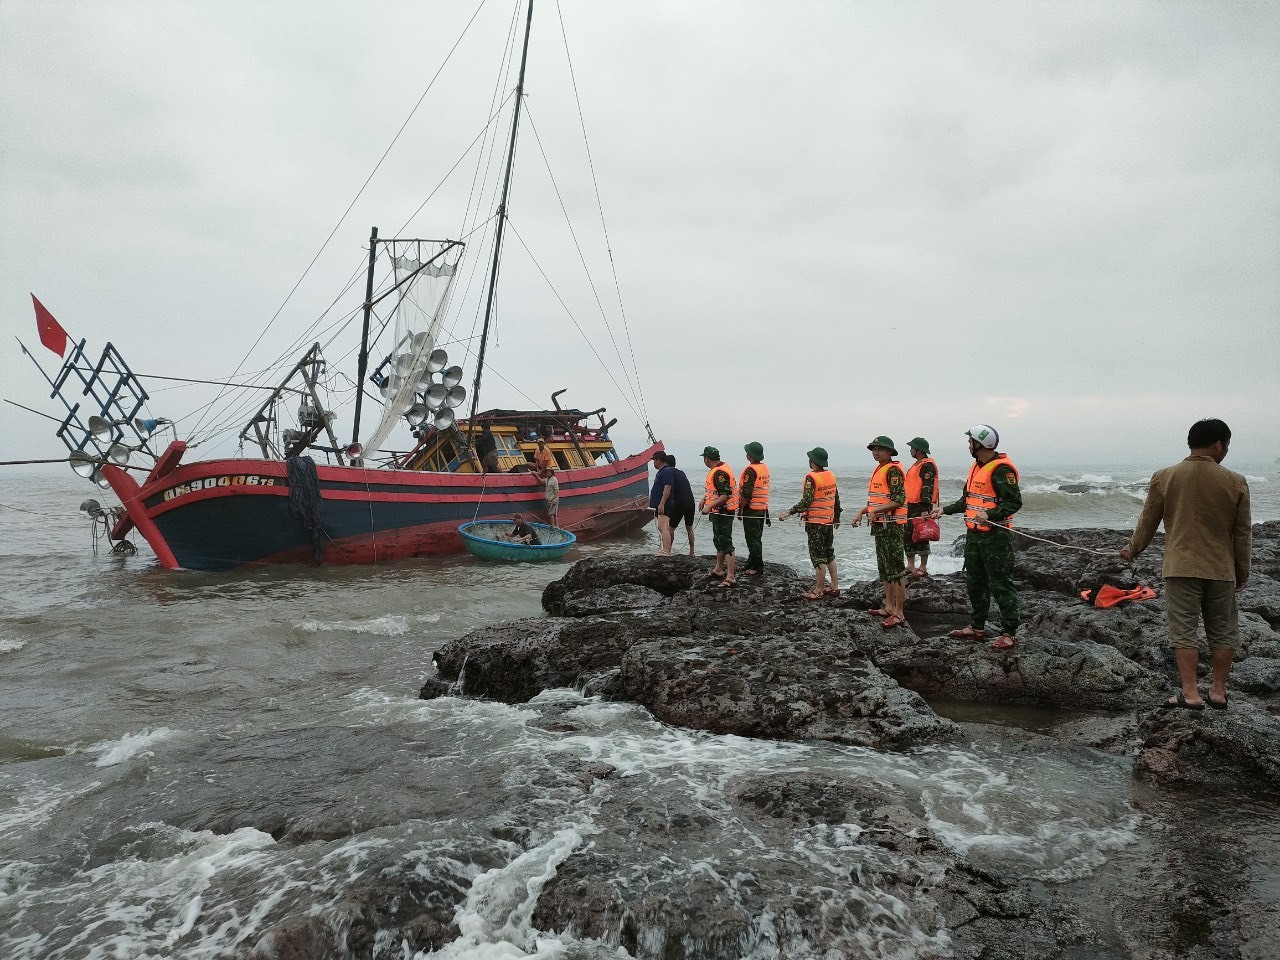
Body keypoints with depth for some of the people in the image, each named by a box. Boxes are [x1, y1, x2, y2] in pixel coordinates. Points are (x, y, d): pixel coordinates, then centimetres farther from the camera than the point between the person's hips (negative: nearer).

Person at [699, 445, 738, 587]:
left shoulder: (719, 473, -23)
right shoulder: (717, 469, 11)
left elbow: (725, 495, -29)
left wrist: (709, 506, -29)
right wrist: (704, 499, 15)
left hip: (723, 513, -11)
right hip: (719, 512, 11)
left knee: (726, 543, -11)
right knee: (718, 541, 23)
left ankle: (730, 577, -11)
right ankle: (719, 569, 37)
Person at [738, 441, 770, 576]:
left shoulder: (751, 470, -17)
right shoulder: (765, 468, 11)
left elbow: (746, 493, -21)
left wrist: (741, 508, -12)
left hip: (751, 509, -9)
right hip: (762, 508, 9)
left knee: (753, 539, -3)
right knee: (756, 538, 16)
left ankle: (757, 568, -1)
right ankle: (751, 564, 25)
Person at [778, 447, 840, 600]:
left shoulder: (811, 477, -17)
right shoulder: (831, 475, 7)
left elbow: (806, 502, -23)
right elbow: (836, 499, 14)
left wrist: (789, 512, -22)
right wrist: (837, 518, 24)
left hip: (815, 522, -8)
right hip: (829, 521, 8)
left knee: (818, 557, -3)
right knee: (829, 554, 17)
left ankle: (818, 590, 3)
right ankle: (834, 587, 23)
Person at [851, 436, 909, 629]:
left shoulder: (893, 470, -13)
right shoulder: (879, 469, 17)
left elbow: (898, 500, -20)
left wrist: (876, 511, -25)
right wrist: (862, 512, 15)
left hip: (892, 525, -10)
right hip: (880, 525, 10)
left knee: (896, 570, -6)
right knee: (884, 568, 16)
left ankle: (899, 613, -3)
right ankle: (889, 607, 26)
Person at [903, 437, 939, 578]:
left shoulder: (927, 465, -12)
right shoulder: (916, 465, 20)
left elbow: (927, 488, -20)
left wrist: (925, 509, -25)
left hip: (921, 508, -10)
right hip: (911, 507, 10)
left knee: (921, 539, -5)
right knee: (907, 536, 11)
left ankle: (923, 568, 1)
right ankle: (911, 566, 19)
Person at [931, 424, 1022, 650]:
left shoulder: (1001, 468, -15)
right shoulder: (976, 467, 15)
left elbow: (1014, 502, -20)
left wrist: (989, 515, -30)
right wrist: (945, 510, 19)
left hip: (995, 536, -10)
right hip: (974, 535, 10)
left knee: (1001, 585, -5)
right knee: (975, 583, 16)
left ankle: (1009, 633, 2)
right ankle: (977, 627, 27)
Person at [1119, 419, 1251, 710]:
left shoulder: (1164, 478, -5)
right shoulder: (1236, 483, -4)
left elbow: (1148, 521, 3)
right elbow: (1243, 533, 2)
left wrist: (1132, 550, 20)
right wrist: (1242, 574, 14)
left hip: (1180, 568, -1)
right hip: (1221, 571, 1)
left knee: (1184, 630, 3)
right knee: (1223, 631, 14)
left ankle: (1190, 693, 0)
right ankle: (1218, 690, 20)